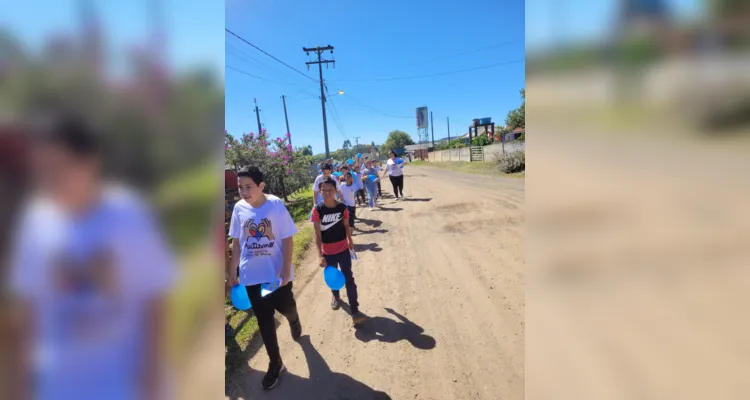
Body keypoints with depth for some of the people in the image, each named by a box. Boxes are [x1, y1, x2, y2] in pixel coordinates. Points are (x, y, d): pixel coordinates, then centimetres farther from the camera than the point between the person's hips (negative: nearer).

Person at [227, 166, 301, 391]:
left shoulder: (276, 205, -14)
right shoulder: (239, 208, -4)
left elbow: (288, 239, -10)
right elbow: (236, 242, 5)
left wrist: (286, 269, -16)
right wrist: (232, 272, 6)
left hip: (277, 272, -2)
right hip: (251, 275, 3)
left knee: (286, 308, 14)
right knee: (264, 320, 11)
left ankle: (294, 321, 53)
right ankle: (275, 363, 28)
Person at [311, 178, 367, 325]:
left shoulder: (342, 207, -10)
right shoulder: (317, 210, -17)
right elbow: (317, 234, -15)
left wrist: (350, 241, 16)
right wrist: (320, 256, -19)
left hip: (343, 249, 0)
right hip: (328, 252, 0)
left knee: (349, 279, 0)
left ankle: (355, 312, 4)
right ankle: (336, 296, 50)